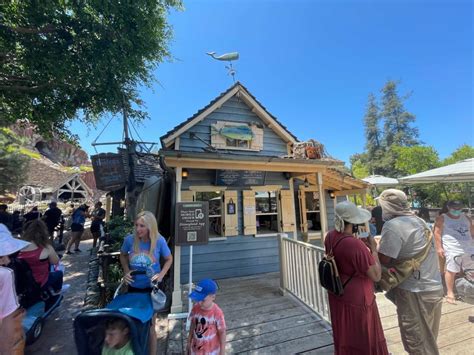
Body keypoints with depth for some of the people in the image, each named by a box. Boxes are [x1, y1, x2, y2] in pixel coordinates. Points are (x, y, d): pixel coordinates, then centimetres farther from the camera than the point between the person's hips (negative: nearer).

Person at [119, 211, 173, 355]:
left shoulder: (159, 241, -23)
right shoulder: (129, 239, -19)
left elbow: (169, 259, -6)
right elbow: (123, 255, 3)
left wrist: (161, 275, -20)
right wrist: (126, 271, -11)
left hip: (151, 288, -2)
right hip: (134, 287, 2)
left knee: (150, 327, 15)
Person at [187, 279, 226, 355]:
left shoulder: (217, 313, -30)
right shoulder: (195, 308, -17)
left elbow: (222, 333, -17)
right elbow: (193, 325, 0)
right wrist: (189, 342, 9)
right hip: (196, 347, 4)